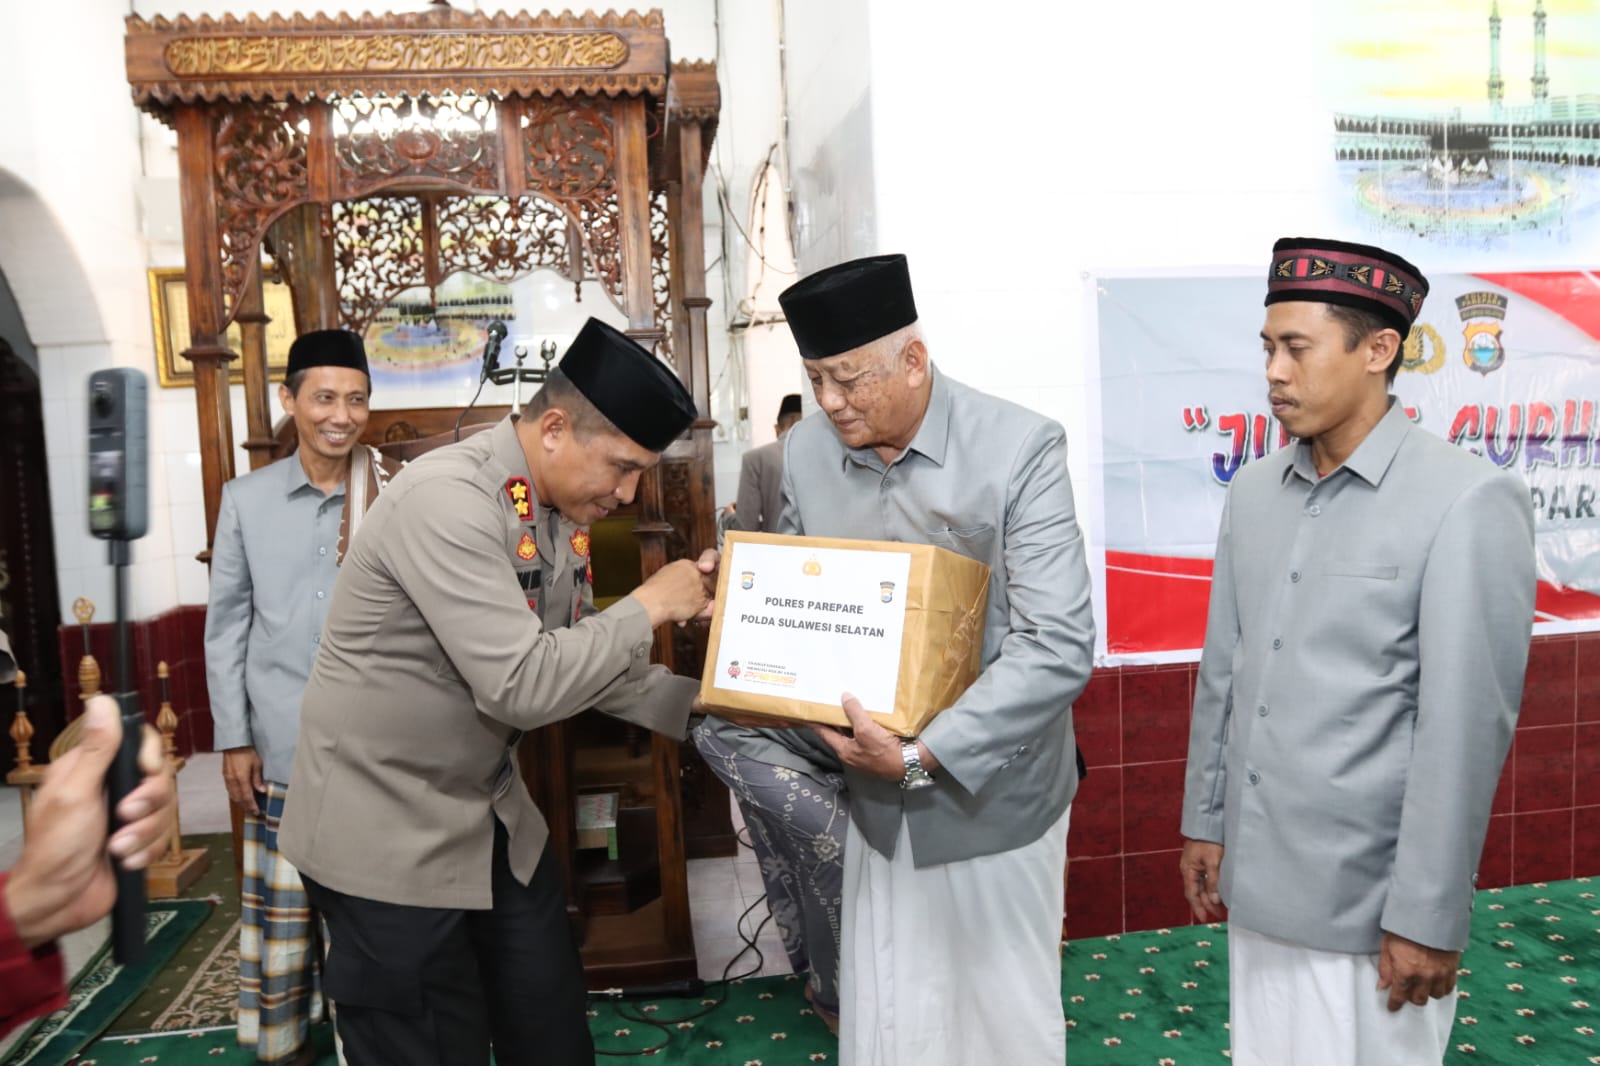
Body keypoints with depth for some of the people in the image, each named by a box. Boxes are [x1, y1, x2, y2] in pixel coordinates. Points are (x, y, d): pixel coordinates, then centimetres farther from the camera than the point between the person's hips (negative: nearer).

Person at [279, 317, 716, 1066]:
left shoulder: (562, 507, -1)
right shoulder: (447, 499, -27)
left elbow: (579, 660, 6)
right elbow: (520, 686, -32)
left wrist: (701, 705, -4)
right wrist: (647, 608, -21)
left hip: (492, 816, 8)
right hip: (387, 833, -8)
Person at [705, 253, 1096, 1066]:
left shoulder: (1020, 449, -18)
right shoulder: (805, 454, -3)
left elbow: (1058, 648, -23)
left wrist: (924, 756, -28)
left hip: (990, 795, -3)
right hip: (874, 795, 4)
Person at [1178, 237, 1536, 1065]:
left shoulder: (1468, 503, -14)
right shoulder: (1254, 491, 4)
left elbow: (1467, 729, -15)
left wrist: (1430, 918, -13)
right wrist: (1205, 821, 12)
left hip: (1366, 897, -5)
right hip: (1257, 877, 6)